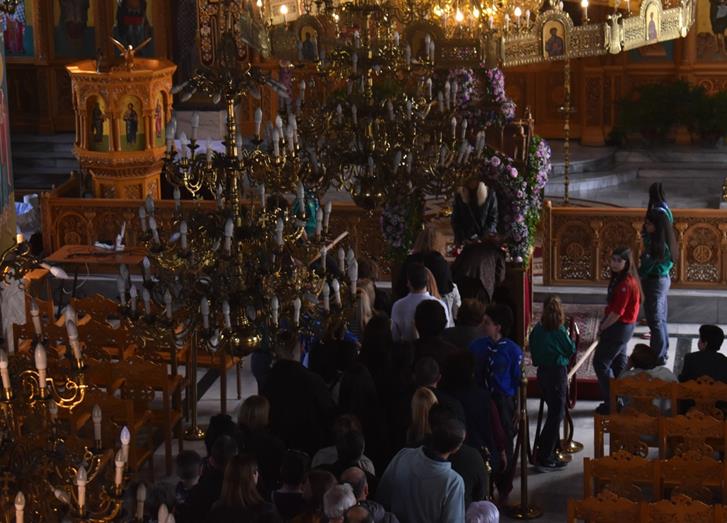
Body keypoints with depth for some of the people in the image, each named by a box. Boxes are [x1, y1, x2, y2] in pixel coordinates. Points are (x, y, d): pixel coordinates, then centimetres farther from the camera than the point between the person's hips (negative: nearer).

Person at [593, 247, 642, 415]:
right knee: (618, 362, 19)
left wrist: (603, 327, -12)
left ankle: (611, 403, 1)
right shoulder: (619, 279, 6)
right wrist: (604, 324, 7)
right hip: (623, 327, 10)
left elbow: (617, 312, -24)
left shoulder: (625, 284, -25)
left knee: (600, 363, -3)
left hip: (620, 327, -10)